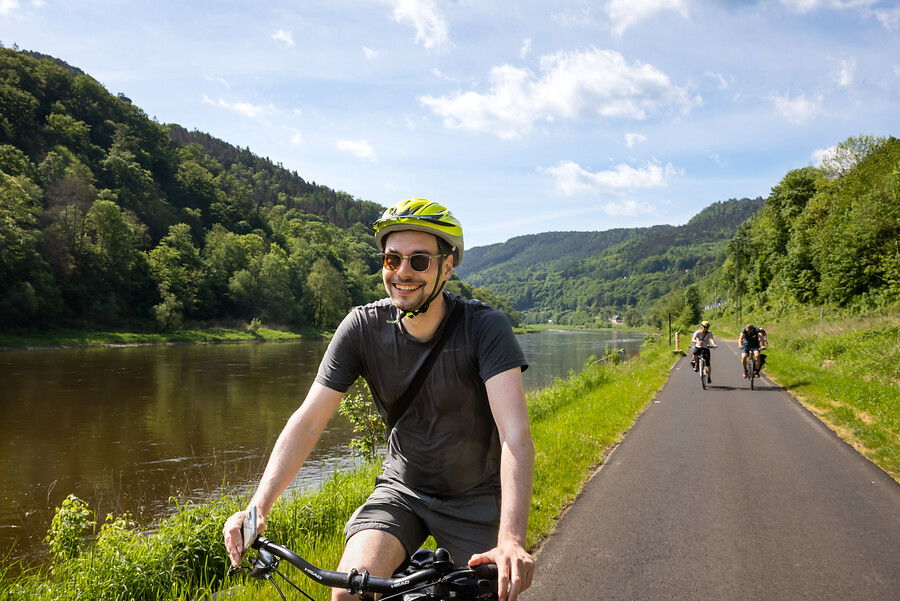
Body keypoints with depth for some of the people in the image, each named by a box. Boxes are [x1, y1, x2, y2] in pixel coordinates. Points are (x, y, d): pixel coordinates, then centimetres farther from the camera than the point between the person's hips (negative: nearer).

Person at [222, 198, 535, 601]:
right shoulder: (363, 327, -13)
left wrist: (511, 540, -44)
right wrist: (257, 508, -27)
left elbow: (515, 433, -31)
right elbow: (308, 420, -15)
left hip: (477, 499, -1)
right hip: (401, 490, 1)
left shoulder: (486, 327, -21)